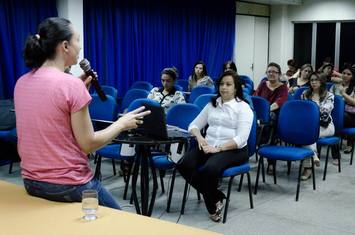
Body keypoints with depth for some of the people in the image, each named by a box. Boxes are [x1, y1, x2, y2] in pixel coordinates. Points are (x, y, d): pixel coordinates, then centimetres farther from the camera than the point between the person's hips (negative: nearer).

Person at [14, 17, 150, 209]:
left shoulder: (21, 83, 1)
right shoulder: (71, 84, -20)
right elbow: (88, 144, -16)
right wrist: (122, 123, -2)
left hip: (31, 182, 7)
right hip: (68, 186, -7)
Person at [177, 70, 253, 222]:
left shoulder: (243, 107, -2)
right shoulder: (212, 104, 15)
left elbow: (241, 139, -12)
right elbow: (194, 125, 16)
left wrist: (218, 148, -22)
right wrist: (199, 137, -7)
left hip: (233, 150, -5)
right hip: (209, 146, 5)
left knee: (210, 168, -36)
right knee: (184, 165, -23)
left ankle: (212, 204, -7)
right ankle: (216, 197, -7)